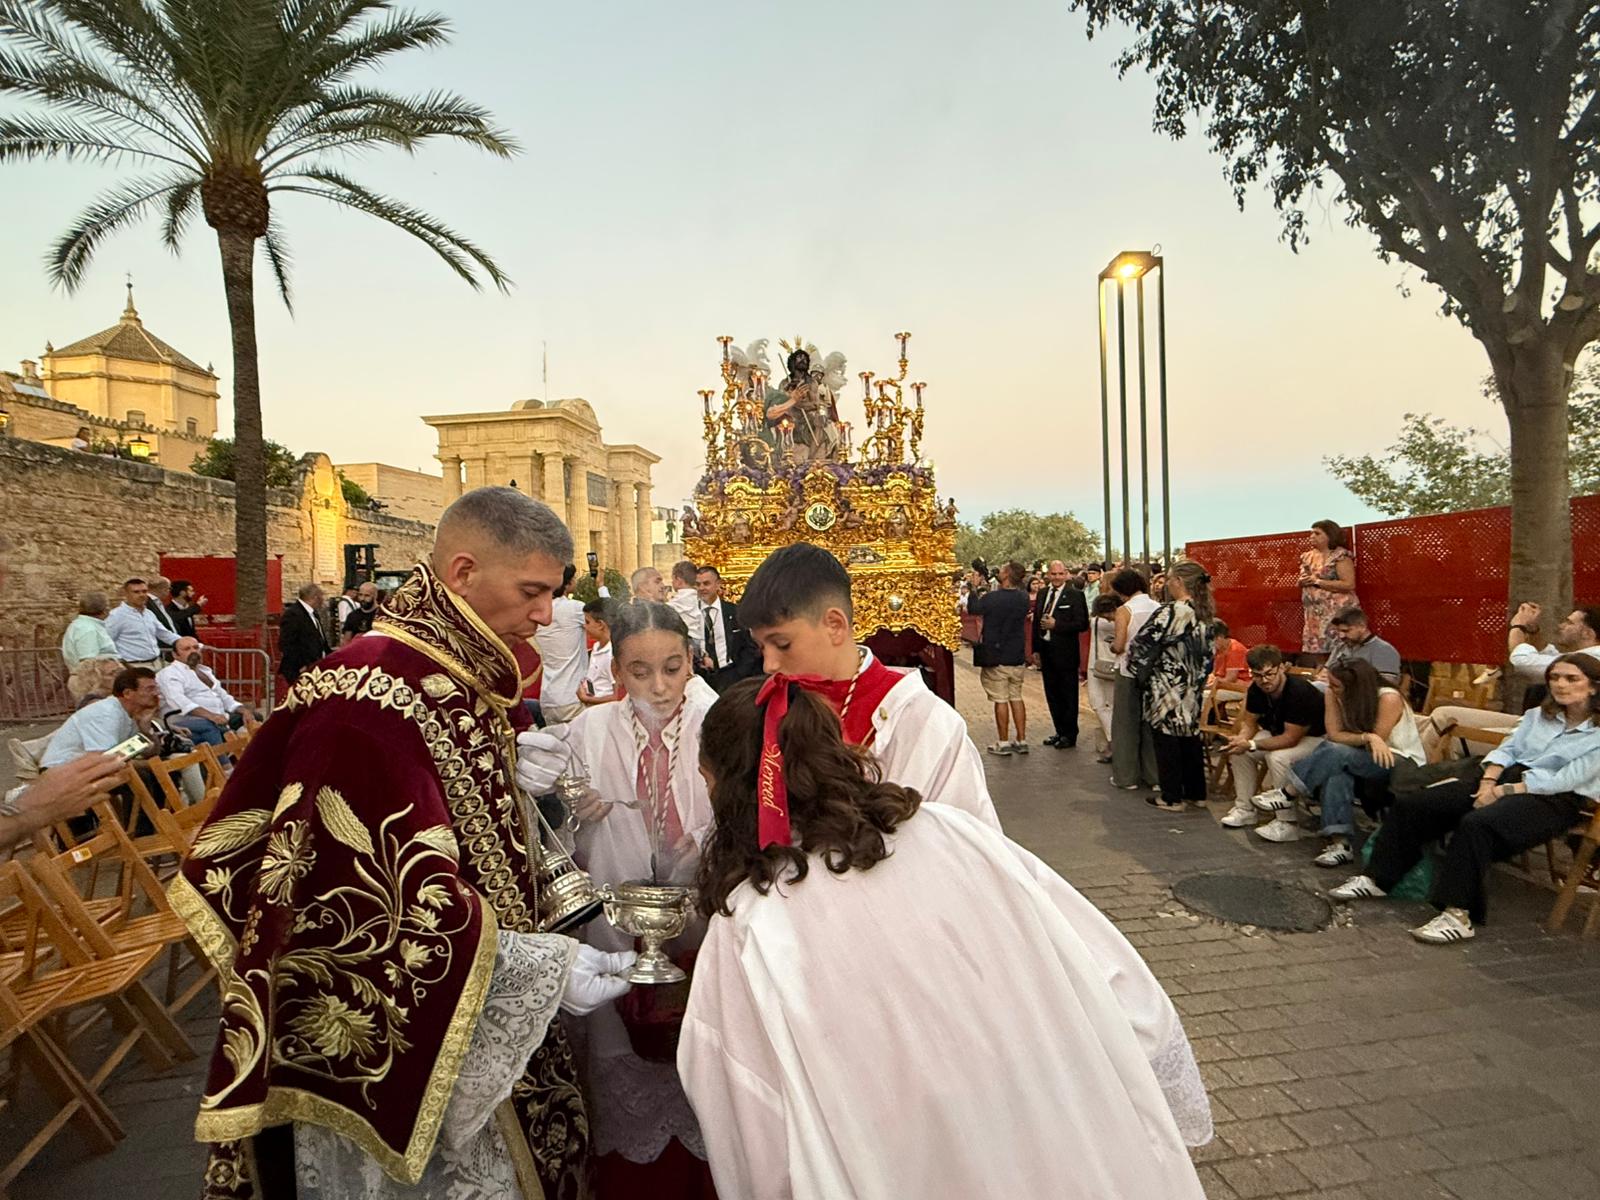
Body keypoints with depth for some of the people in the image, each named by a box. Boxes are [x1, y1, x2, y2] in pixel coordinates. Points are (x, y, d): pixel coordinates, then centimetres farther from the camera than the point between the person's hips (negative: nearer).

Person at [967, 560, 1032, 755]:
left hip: (996, 658, -5)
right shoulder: (1023, 599, -2)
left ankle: (1003, 743, 7)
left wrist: (974, 587, 10)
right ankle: (1021, 740, 18)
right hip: (1017, 658, 5)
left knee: (1000, 700, 1)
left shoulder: (991, 598, -19)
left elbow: (973, 609, -2)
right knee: (1016, 697, 14)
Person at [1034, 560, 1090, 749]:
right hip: (1046, 651, 6)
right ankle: (1060, 732, 26)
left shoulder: (1075, 595, -8)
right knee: (1052, 695, 14)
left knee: (1068, 696, 4)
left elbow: (1082, 624, -14)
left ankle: (1070, 735, 15)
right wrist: (1036, 649, 9)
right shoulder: (1042, 594, 10)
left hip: (1065, 653, -6)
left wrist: (1056, 625, -19)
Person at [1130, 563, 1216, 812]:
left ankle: (1172, 798, 9)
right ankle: (1196, 792, 26)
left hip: (1167, 691, -8)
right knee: (1191, 738, 17)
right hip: (1193, 691, 8)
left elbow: (1142, 644, -18)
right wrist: (1199, 679, 20)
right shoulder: (1205, 614, 6)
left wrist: (1135, 664, 0)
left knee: (1167, 742, 2)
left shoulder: (1170, 612, -19)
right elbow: (1208, 653, 13)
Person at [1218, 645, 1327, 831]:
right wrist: (1241, 738, -25)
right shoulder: (1256, 690, -10)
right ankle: (1245, 809, 4)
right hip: (1280, 733, 8)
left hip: (1316, 738, -8)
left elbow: (1291, 738, -32)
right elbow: (1249, 722, -2)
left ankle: (1287, 823, -21)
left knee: (1278, 756, -34)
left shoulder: (1299, 691, -32)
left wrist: (1251, 745, -35)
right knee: (1239, 749, -8)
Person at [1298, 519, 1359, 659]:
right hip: (1315, 615, 7)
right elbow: (1302, 581, 25)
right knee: (1312, 649, 2)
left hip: (1338, 613, -7)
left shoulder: (1341, 555, -8)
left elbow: (1349, 585, -16)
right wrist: (1302, 582, 1)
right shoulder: (1308, 556, 13)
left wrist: (1318, 581, -15)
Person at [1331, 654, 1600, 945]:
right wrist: (1488, 782, -7)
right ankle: (1377, 879, -4)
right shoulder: (1537, 715, 19)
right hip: (1504, 779, 7)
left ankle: (1459, 915, -35)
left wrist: (1503, 792, -15)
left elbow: (1565, 779, -11)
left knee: (1475, 824, -38)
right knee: (1409, 805, -11)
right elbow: (1506, 749, 12)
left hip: (1554, 799, -7)